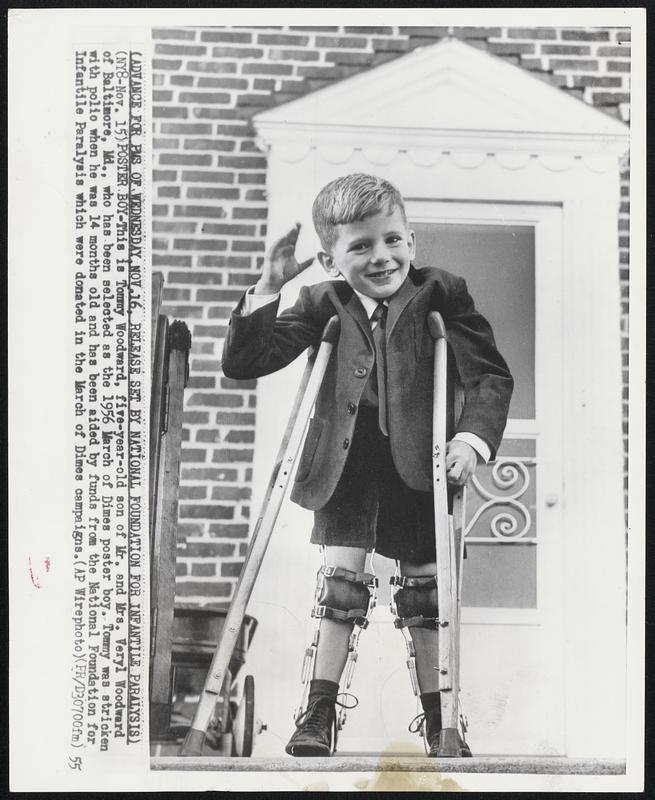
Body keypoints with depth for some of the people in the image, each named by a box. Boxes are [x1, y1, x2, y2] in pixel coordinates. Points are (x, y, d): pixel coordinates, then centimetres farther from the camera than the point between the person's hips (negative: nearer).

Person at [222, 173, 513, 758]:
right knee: (341, 583, -1)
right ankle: (320, 713, 12)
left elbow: (492, 375, -4)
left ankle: (437, 719, 22)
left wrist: (474, 436, -21)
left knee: (425, 590, 9)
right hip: (346, 466, 1)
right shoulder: (322, 305, 1)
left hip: (419, 467, 0)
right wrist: (267, 289, -15)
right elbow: (242, 364, -4)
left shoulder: (442, 294, -2)